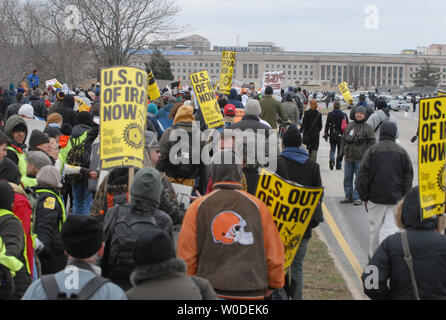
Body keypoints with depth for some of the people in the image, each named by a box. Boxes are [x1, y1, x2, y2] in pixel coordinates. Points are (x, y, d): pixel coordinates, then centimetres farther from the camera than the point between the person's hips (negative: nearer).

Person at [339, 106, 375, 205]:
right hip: (349, 157, 5)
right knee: (347, 178, 10)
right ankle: (348, 196, 20)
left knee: (359, 178, -3)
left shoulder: (367, 128, -2)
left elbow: (371, 142, -4)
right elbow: (343, 139, 18)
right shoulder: (349, 126, 13)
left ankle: (357, 197, 3)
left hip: (360, 159, -5)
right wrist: (342, 152, 13)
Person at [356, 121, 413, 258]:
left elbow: (362, 177, -5)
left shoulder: (372, 151, -5)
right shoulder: (402, 152, 2)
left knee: (375, 229, 12)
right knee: (391, 228, -1)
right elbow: (408, 177, 4)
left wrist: (364, 197, 4)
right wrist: (404, 198, 11)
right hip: (396, 199, 1)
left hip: (375, 198, -1)